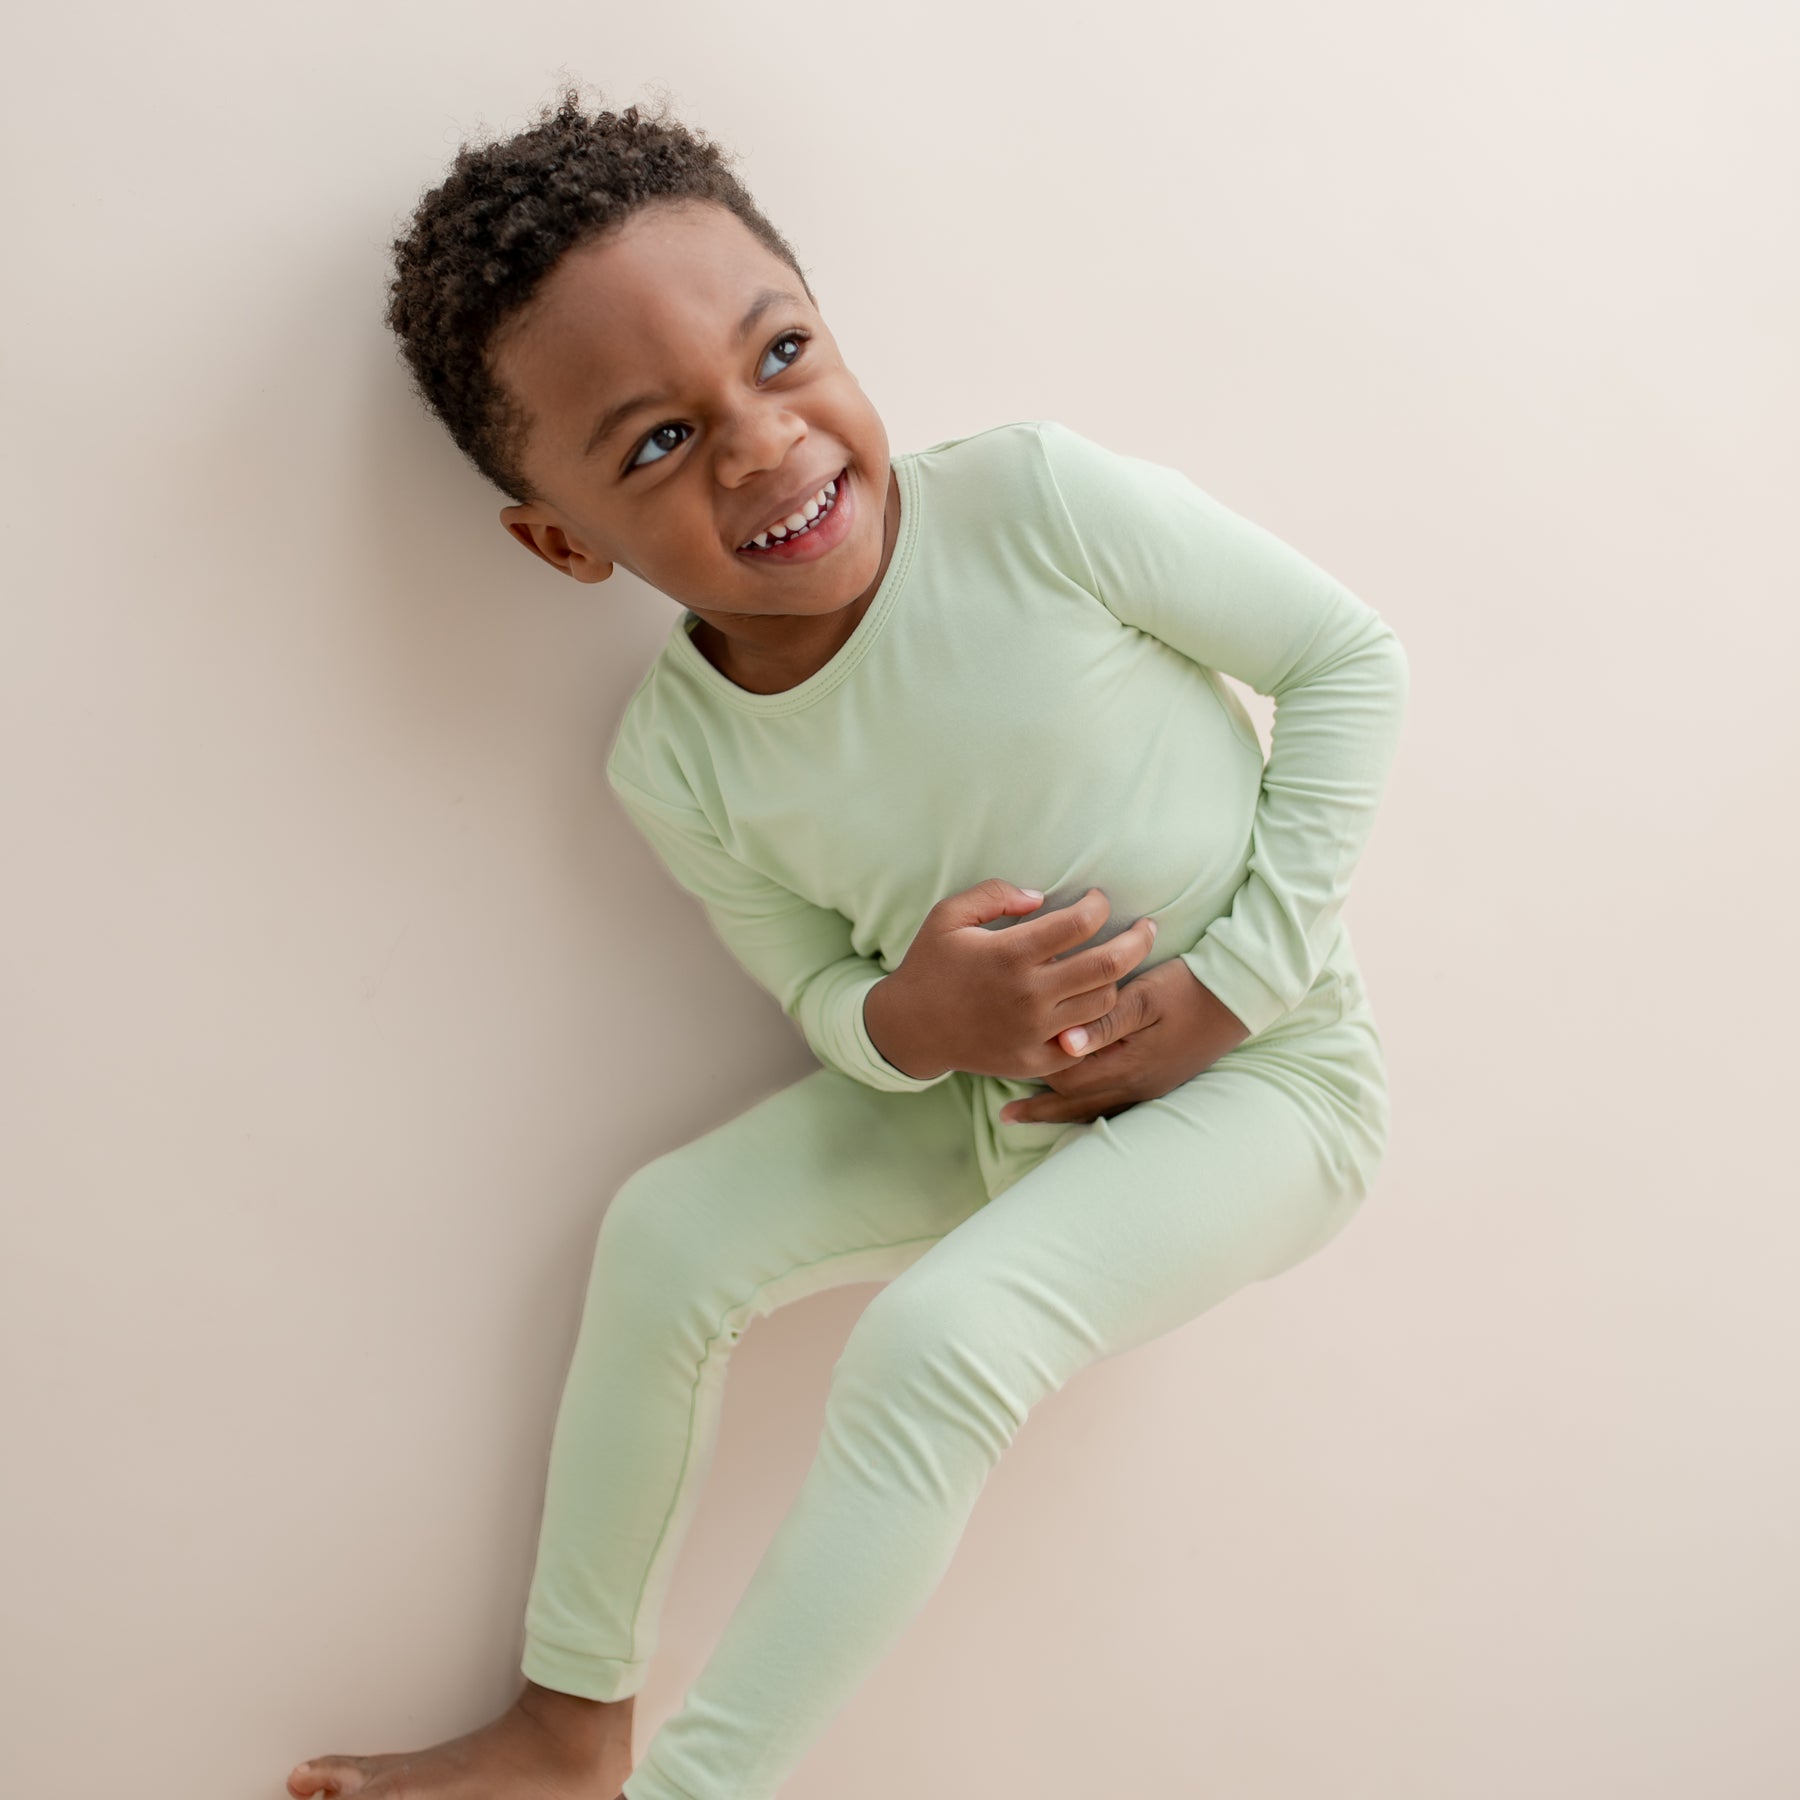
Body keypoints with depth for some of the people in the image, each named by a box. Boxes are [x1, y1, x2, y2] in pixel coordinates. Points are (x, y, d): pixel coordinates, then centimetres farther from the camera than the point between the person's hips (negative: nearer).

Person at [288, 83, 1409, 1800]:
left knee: (939, 1335, -25)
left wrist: (1230, 981, -17)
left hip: (1258, 1077, -4)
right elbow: (822, 988, 2)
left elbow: (1348, 657, -14)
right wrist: (904, 1025, -24)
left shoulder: (1035, 500, -25)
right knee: (666, 1232, -7)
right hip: (981, 1096, 4)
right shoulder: (678, 764, -13)